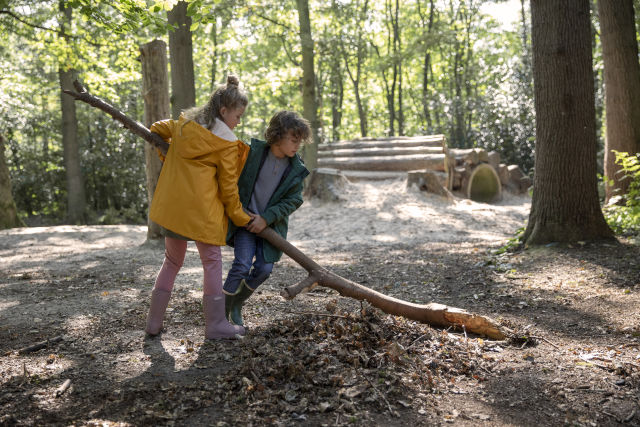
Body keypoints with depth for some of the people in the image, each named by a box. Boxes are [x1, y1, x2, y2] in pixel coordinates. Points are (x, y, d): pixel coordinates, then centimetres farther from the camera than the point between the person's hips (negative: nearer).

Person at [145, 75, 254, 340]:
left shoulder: (184, 123, 11)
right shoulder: (227, 142, -6)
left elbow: (156, 129, 27)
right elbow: (228, 187, -4)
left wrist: (168, 159, 31)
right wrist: (241, 218, 7)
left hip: (170, 205, 7)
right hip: (200, 210, -6)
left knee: (172, 261, 18)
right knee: (212, 262, 6)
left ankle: (154, 321, 21)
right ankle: (216, 325, 10)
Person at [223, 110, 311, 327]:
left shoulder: (296, 170, -4)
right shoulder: (253, 152, -11)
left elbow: (292, 201, -5)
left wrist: (267, 218, -15)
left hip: (271, 224, 3)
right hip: (245, 218, -3)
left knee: (263, 269, -4)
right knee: (242, 265, -16)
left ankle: (236, 306, 21)